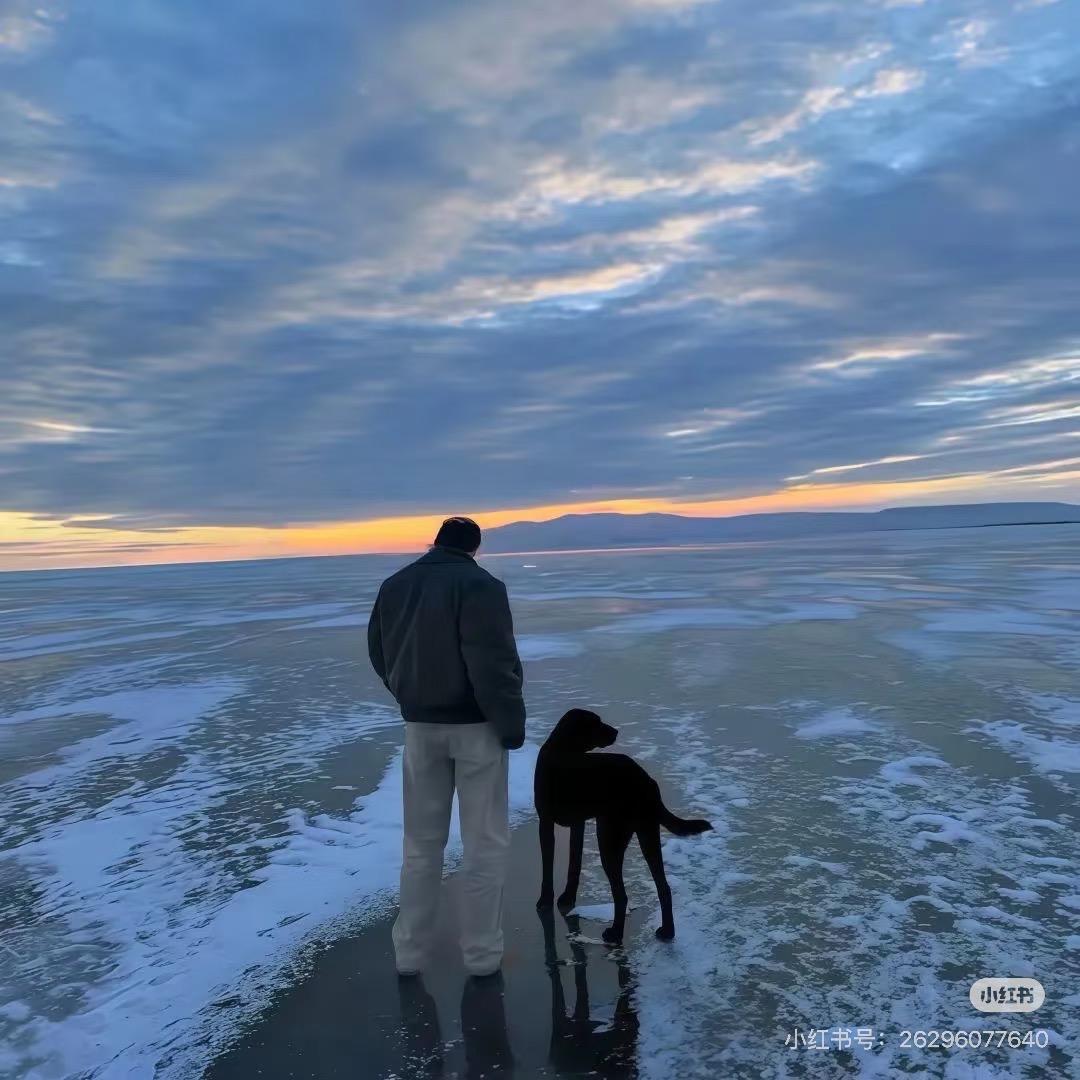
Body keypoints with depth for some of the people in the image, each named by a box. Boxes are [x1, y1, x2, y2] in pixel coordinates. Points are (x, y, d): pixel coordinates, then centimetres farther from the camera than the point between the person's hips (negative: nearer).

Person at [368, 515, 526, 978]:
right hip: (475, 725, -5)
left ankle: (409, 951, 25)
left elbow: (379, 654, 12)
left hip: (420, 725, 5)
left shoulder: (393, 586, 5)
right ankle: (481, 953, 18)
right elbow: (493, 663, -21)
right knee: (484, 843, 9)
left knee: (420, 842, 17)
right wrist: (512, 723, -13)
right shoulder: (480, 585, -15)